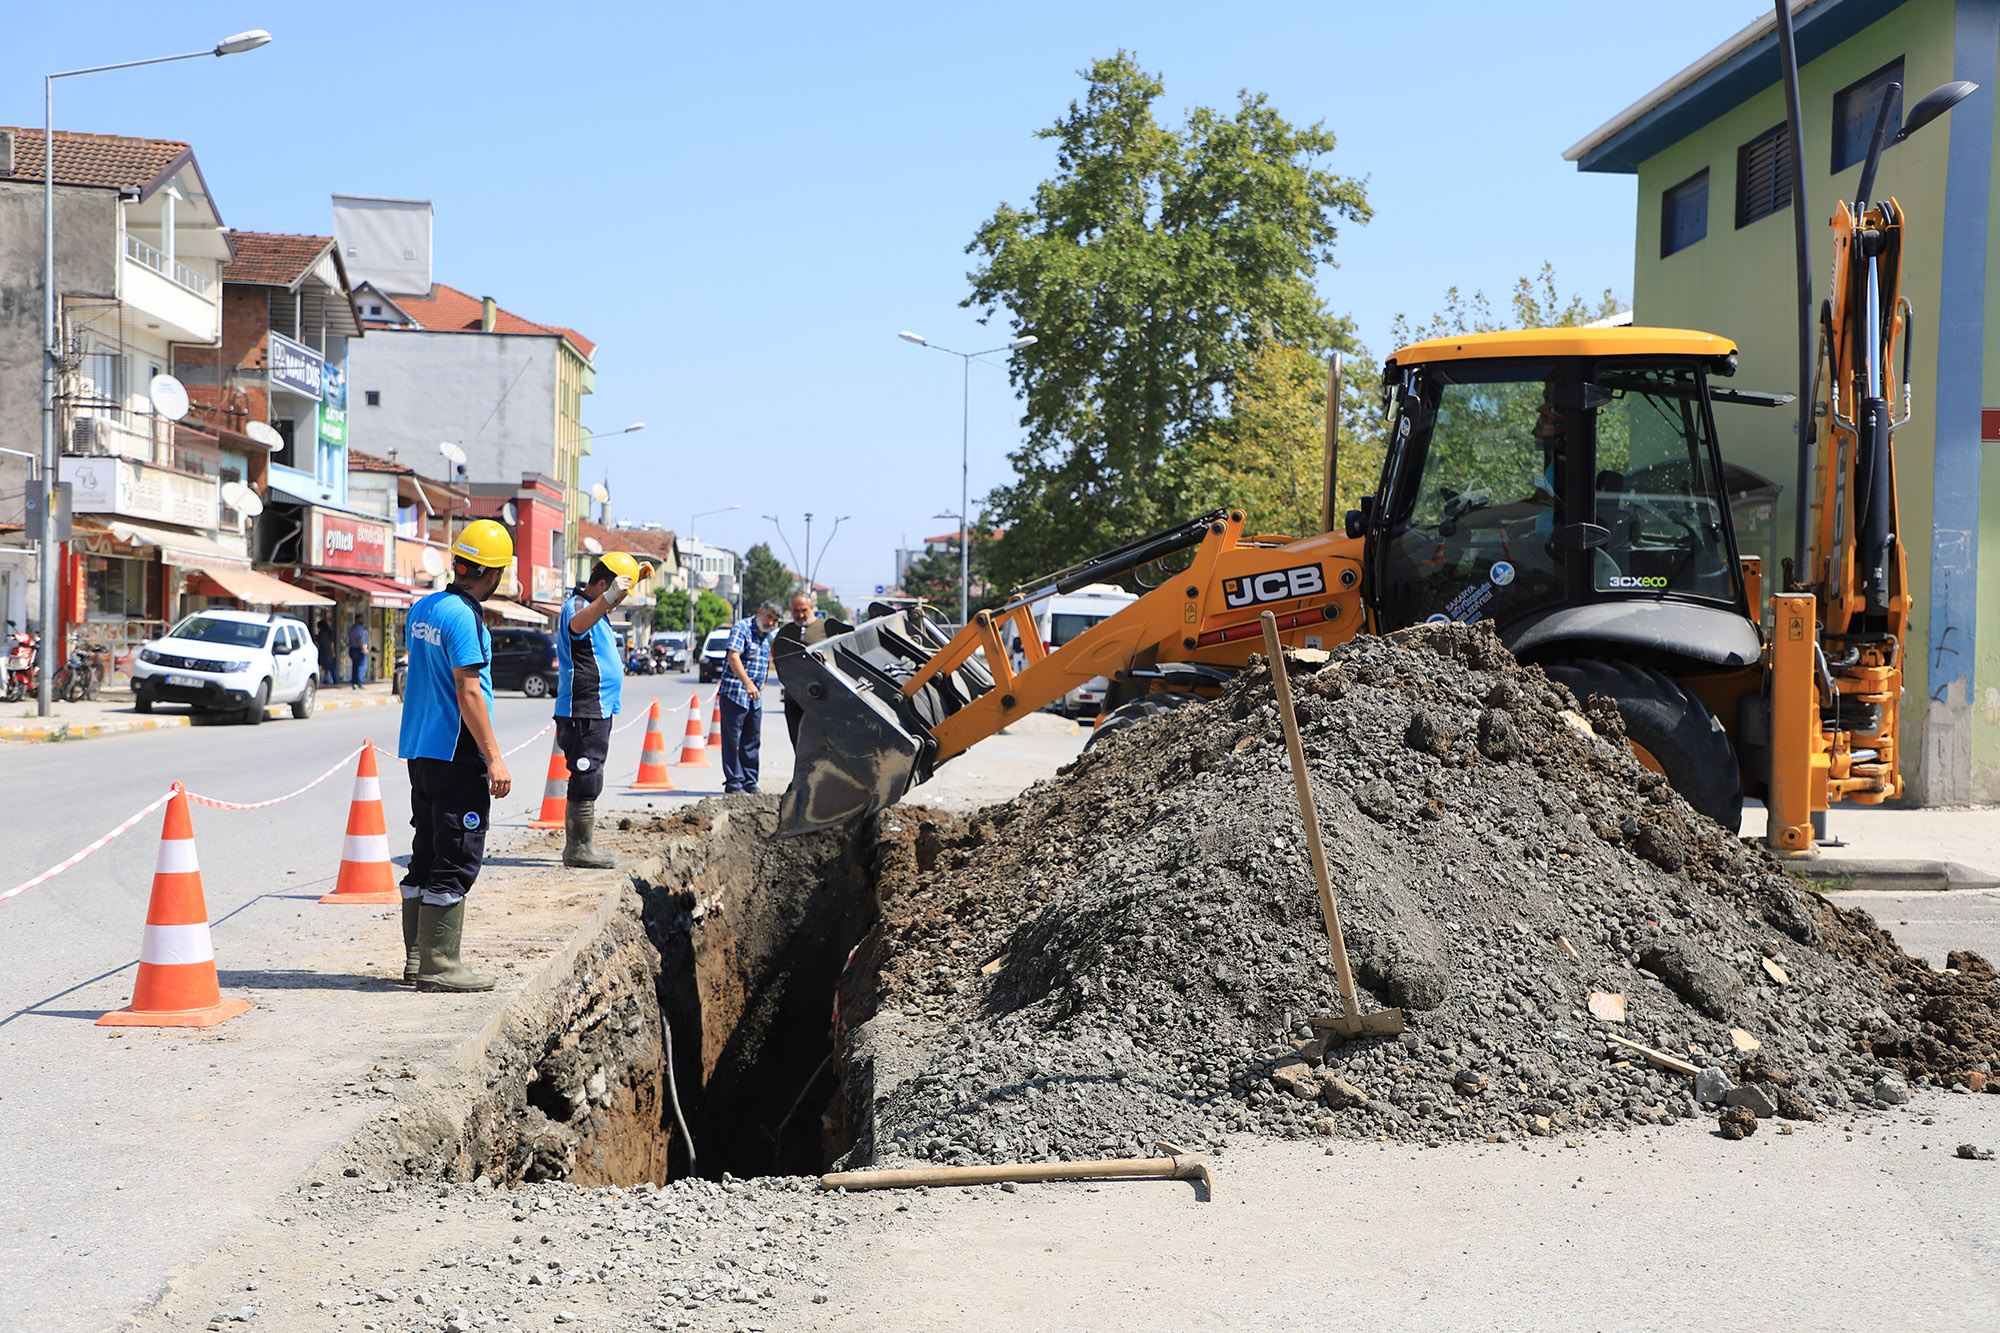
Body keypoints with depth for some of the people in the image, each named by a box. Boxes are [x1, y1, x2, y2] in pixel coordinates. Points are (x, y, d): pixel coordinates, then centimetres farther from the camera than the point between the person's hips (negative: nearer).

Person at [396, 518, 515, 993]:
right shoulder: (463, 618, -16)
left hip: (419, 752, 9)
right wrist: (493, 758, -17)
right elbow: (468, 692, -19)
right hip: (457, 756, -9)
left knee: (426, 858, 14)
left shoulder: (421, 609, 11)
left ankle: (417, 958, 18)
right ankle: (439, 964, -2)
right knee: (456, 862, -4)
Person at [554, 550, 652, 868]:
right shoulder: (575, 606, -14)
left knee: (586, 780, 14)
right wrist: (609, 597, -55)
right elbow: (577, 624, -39)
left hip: (597, 711, 11)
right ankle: (580, 848, -7)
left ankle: (576, 848, 20)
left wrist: (636, 577, 25)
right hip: (584, 713, -11)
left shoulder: (592, 605, 17)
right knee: (586, 781, -9)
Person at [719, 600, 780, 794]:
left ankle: (749, 782, 16)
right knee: (732, 739, -5)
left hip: (755, 696, 8)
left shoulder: (767, 635, 15)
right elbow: (733, 657, -21)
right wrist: (747, 682, -31)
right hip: (735, 692, -8)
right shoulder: (742, 628, -10)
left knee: (752, 740, 9)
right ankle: (733, 783, -3)